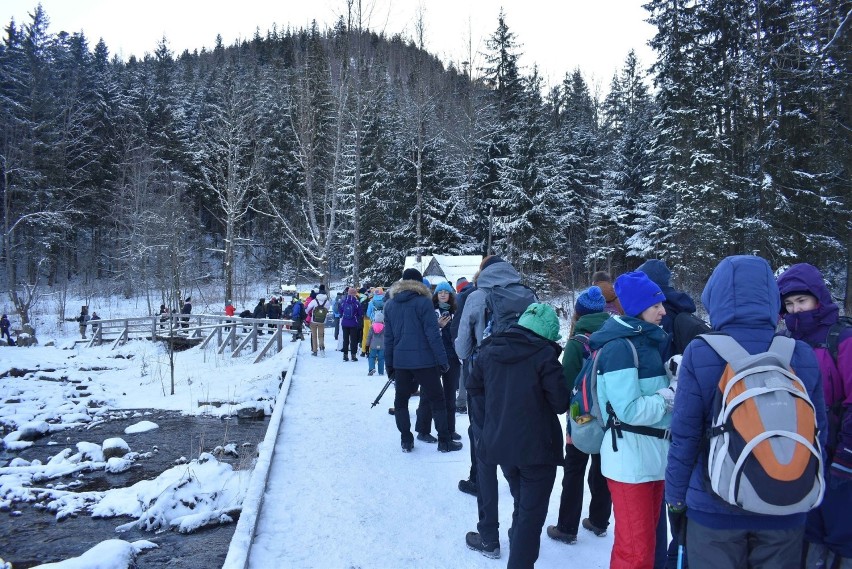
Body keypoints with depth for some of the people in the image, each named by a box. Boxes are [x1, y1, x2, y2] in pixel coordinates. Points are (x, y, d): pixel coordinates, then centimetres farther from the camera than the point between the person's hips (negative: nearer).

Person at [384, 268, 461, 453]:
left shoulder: (389, 304, 7)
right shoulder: (423, 302, -8)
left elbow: (388, 337, 10)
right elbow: (432, 334, -12)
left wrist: (389, 364, 15)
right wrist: (442, 360, -7)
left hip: (400, 361, 4)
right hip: (424, 360, -4)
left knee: (401, 400, 16)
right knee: (437, 400, 7)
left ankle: (406, 441, 16)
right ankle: (444, 441, 11)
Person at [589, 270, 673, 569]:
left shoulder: (649, 342, 13)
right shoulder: (619, 347, -17)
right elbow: (630, 411, -23)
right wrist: (670, 397, -10)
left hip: (654, 453, 9)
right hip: (630, 457, -9)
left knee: (647, 537, 21)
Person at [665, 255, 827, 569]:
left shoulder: (700, 354, -14)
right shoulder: (803, 356, -5)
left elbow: (684, 437, -12)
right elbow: (817, 434, 3)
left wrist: (675, 499, 0)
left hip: (715, 508, -2)